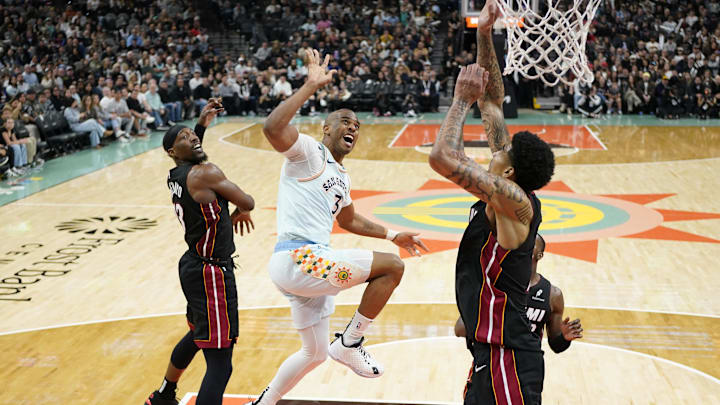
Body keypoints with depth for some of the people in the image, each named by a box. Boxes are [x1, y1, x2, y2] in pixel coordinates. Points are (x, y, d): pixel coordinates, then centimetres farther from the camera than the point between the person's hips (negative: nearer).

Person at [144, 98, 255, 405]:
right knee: (220, 364, -12)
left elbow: (190, 159, 34)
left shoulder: (174, 176, 7)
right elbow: (248, 203, -8)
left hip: (193, 265, 10)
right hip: (211, 272, -10)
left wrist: (202, 124, 25)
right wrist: (238, 214, 15)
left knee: (198, 335, 34)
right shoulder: (205, 173, -18)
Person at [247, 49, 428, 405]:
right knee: (392, 267, -11)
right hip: (296, 258, -10)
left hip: (311, 263, 10)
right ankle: (349, 345, 0)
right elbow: (272, 128, -26)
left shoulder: (341, 176, 22)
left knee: (315, 353, 21)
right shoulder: (309, 151, -5)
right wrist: (311, 86, -23)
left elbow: (349, 220, 38)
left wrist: (393, 236, 37)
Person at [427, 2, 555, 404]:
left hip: (508, 359, -10)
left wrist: (463, 100, -17)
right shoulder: (512, 194, 6)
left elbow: (442, 157, -30)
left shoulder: (513, 199, -19)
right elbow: (493, 101, 10)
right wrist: (485, 36, 7)